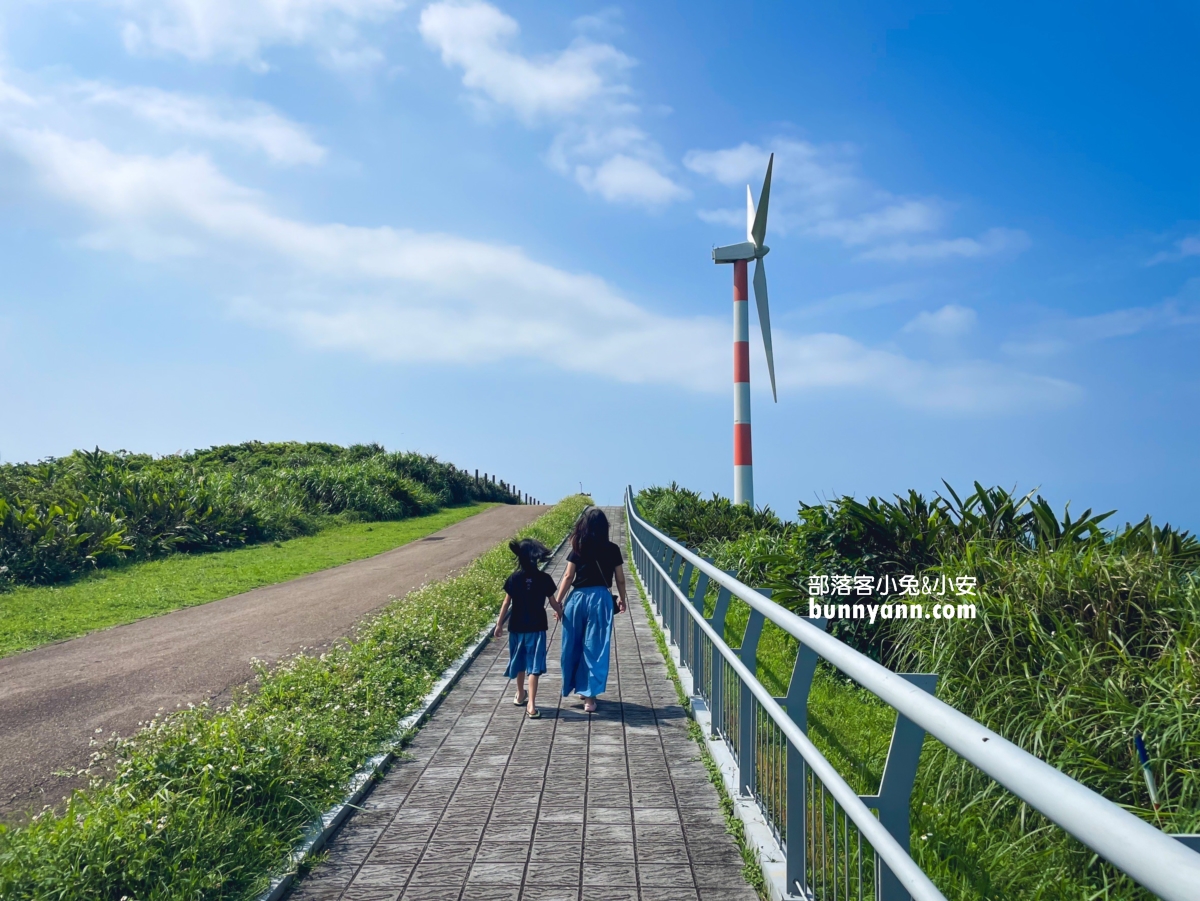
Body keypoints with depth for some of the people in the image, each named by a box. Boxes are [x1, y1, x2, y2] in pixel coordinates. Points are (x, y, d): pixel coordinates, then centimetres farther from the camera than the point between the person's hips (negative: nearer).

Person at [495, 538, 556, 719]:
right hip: (536, 627, -2)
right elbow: (553, 602, 2)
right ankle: (531, 704, -11)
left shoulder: (514, 578, -6)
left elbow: (507, 603, -3)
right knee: (533, 666, -2)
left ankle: (521, 695, 37)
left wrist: (499, 624, 7)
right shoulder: (545, 579, -8)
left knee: (520, 663, 20)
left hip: (517, 627, 2)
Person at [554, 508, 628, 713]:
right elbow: (620, 579, 6)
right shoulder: (612, 550, -1)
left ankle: (580, 688, 28)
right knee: (595, 648, 2)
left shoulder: (578, 549, -1)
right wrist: (622, 599, 21)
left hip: (578, 598, 1)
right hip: (601, 599, 0)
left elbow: (568, 576, -3)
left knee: (574, 646, 16)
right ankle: (590, 695, 1)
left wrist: (558, 601, 2)